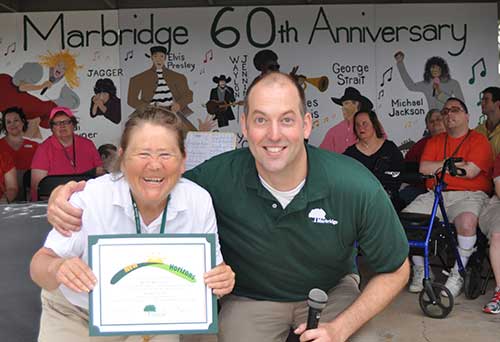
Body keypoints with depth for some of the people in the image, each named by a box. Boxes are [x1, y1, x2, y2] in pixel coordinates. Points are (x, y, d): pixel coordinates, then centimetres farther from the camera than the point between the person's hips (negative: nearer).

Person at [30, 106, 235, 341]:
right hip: (76, 315, -1)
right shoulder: (89, 198, -24)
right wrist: (57, 269, -40)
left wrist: (221, 280, -31)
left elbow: (212, 267, -9)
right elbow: (41, 264, -18)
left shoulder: (199, 202, -19)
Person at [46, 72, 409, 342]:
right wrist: (70, 193, -27)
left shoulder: (356, 187, -25)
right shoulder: (220, 177, -25)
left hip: (331, 291, 1)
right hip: (250, 297, 0)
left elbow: (396, 271, -10)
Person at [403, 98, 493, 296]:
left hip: (468, 195, -4)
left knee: (466, 222, -37)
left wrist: (439, 167, 0)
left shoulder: (479, 140, 5)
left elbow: (470, 171, -11)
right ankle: (420, 271, 0)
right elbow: (424, 168, 2)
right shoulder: (435, 141, 19)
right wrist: (454, 164, -3)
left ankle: (457, 276, -14)